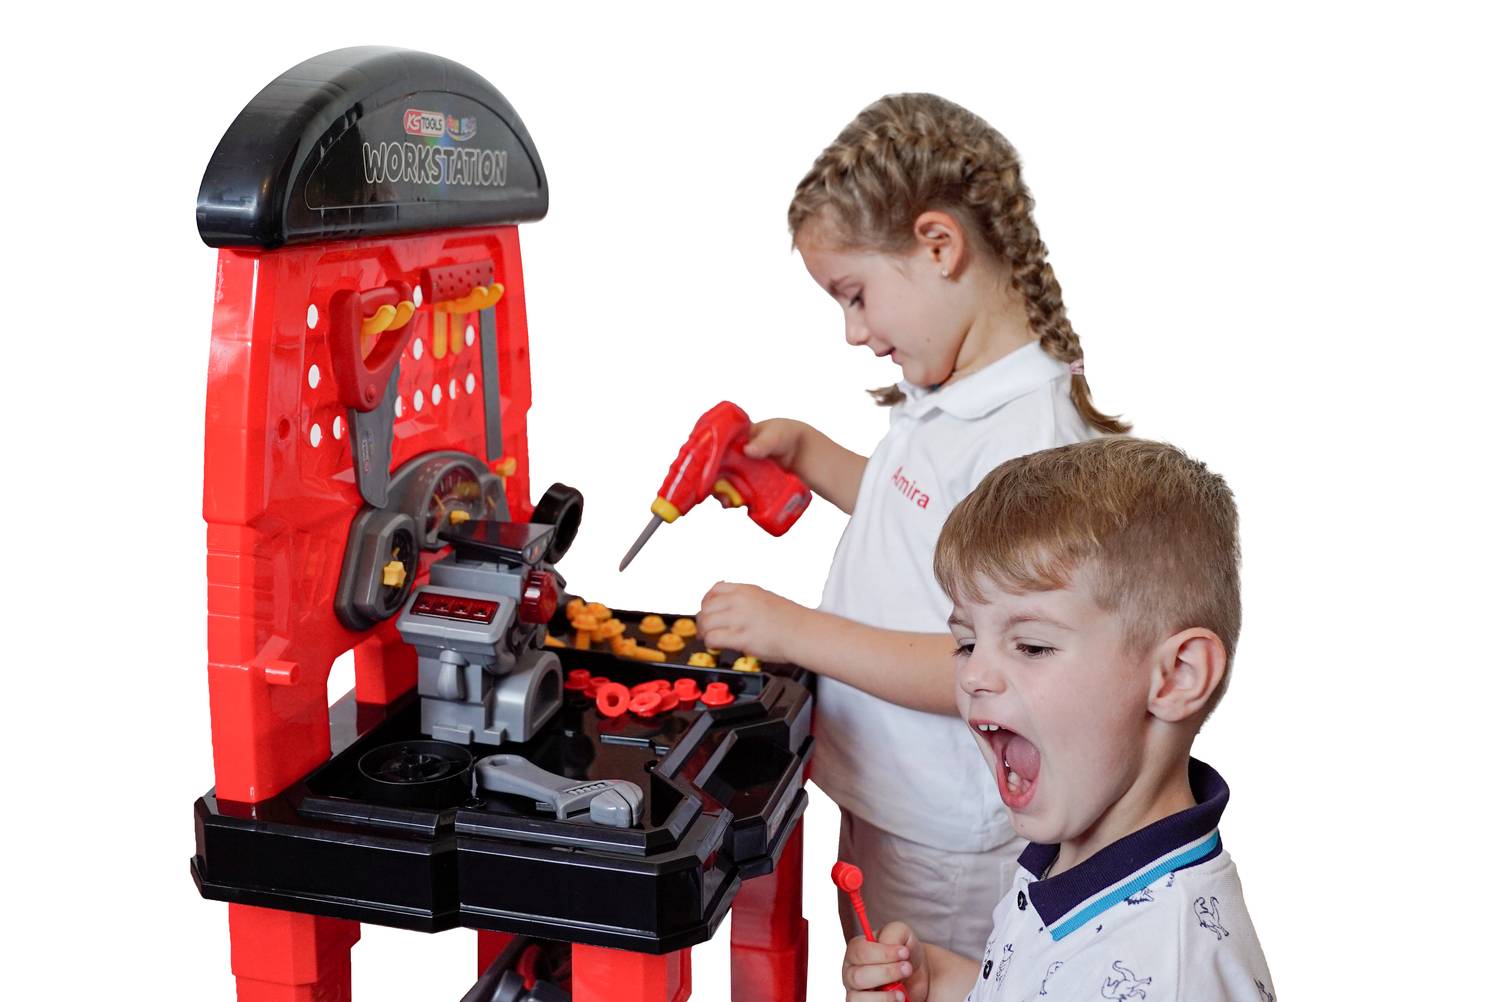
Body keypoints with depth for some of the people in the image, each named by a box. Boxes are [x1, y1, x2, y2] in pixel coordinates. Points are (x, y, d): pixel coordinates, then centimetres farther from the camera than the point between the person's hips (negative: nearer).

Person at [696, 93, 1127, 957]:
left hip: (947, 850, -9)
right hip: (877, 801, 9)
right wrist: (806, 453, 8)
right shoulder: (946, 399, 2)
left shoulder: (1032, 439, -29)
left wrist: (798, 632, -27)